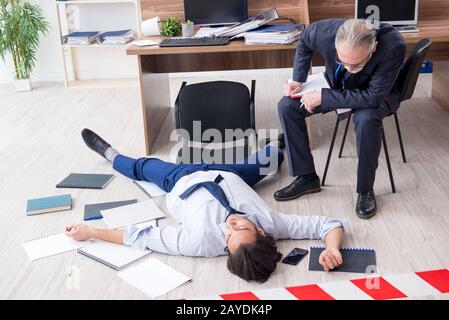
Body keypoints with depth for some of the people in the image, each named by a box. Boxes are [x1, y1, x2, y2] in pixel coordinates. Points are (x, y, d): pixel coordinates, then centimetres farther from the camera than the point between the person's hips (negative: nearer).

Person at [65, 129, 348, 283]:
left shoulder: (200, 242, -46)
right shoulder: (271, 223, -40)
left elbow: (141, 236, -38)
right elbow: (332, 224, -34)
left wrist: (89, 232, -33)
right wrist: (333, 249, -53)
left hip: (182, 185, -2)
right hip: (226, 177, 2)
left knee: (144, 166, 25)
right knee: (270, 157, 29)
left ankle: (112, 156, 57)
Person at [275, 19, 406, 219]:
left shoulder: (393, 46, -39)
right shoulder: (325, 31, -30)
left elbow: (374, 97, -35)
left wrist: (323, 97, -34)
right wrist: (298, 80, -8)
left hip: (376, 94, -4)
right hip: (336, 86, 4)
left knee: (367, 119, -37)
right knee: (286, 107, -10)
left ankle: (365, 189, -14)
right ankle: (307, 177, 2)